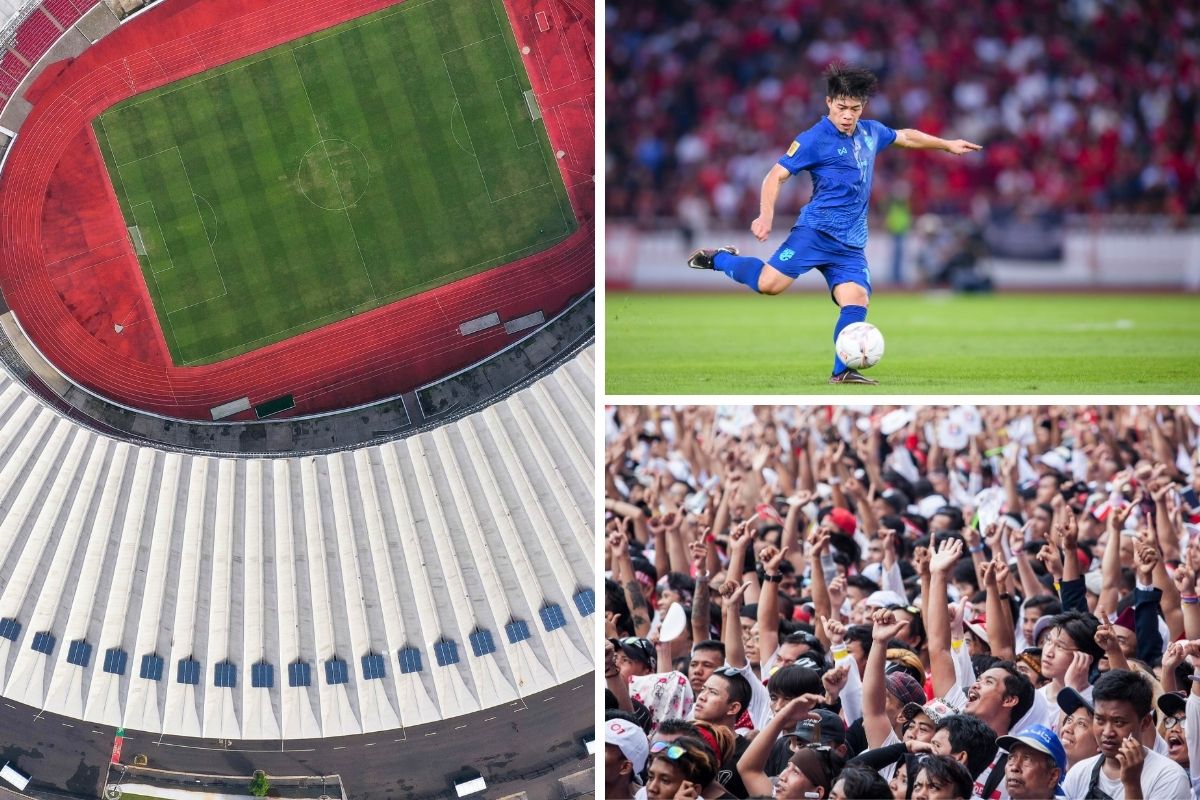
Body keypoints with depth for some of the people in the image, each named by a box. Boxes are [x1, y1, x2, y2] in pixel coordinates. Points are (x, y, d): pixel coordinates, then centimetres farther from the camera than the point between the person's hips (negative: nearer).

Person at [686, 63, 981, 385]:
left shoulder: (871, 132, 15)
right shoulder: (814, 139, -6)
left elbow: (906, 136, 35)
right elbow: (776, 176, -8)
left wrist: (947, 144, 42)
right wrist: (766, 216, -22)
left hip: (851, 244, 6)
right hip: (817, 230, -6)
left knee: (856, 301, -14)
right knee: (770, 282, -21)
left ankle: (842, 372, -12)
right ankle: (720, 259, 5)